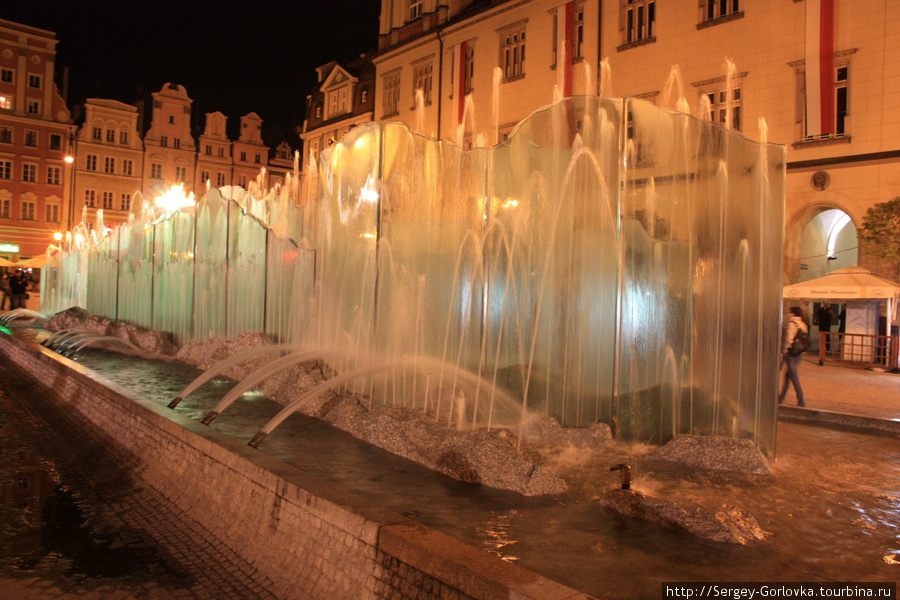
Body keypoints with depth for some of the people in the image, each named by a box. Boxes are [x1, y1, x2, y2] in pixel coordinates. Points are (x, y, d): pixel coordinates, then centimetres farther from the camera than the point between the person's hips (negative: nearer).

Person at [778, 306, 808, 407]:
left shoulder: (792, 324, -13)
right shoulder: (803, 325, 11)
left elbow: (788, 339, -17)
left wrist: (783, 352, -9)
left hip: (791, 353, -8)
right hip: (799, 353, 8)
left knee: (794, 377, -2)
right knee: (787, 375, 15)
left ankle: (801, 401, -1)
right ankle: (781, 398, 20)